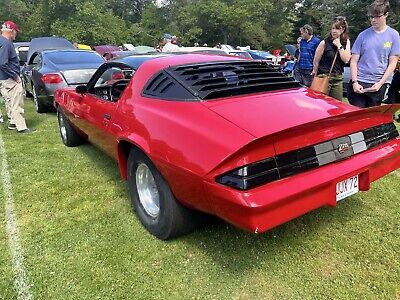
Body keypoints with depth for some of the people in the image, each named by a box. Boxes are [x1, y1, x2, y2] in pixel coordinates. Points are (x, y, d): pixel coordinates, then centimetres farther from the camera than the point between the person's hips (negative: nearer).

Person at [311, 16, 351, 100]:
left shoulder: (346, 42, 7)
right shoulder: (324, 43, -7)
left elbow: (346, 60, -5)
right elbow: (316, 61, -2)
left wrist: (339, 46, -8)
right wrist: (315, 73, 7)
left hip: (338, 78, 5)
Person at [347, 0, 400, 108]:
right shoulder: (363, 35, 2)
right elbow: (354, 61, 3)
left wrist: (380, 83, -9)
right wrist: (354, 82, -9)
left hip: (378, 84, 0)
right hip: (359, 82, 0)